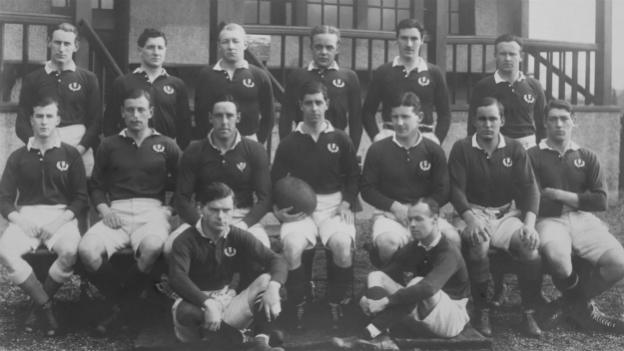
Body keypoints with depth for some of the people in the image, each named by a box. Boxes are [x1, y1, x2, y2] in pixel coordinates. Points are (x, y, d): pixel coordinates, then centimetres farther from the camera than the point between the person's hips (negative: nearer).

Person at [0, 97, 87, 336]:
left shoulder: (70, 154, 10)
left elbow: (81, 198, 6)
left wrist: (60, 220, -11)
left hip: (61, 215, -1)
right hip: (25, 216, 1)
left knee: (70, 252, -35)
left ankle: (37, 305, -12)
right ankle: (46, 306, -19)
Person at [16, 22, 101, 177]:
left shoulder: (88, 79, 10)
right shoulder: (32, 79, 11)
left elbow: (96, 121, 5)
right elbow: (22, 123, 8)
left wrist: (81, 148, -10)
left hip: (80, 151, 0)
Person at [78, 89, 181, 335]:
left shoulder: (166, 146, 15)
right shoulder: (110, 145, 18)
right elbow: (96, 184, 19)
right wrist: (104, 209, 1)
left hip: (152, 211, -2)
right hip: (117, 212, 2)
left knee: (152, 246, -38)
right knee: (87, 250, -30)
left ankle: (124, 301, -12)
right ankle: (117, 301, -5)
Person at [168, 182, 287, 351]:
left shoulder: (238, 236, 0)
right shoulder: (186, 241, -12)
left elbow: (277, 261, -7)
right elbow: (178, 278, -29)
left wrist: (273, 286, -30)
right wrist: (208, 304, -44)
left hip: (228, 303, 4)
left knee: (266, 280, -17)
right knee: (185, 311, -39)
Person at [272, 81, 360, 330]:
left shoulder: (341, 140, 9)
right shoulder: (289, 143, 7)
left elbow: (353, 177, 13)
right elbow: (275, 181, 9)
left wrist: (347, 203, -3)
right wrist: (278, 209, -7)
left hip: (333, 205, 0)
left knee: (342, 243, -32)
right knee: (292, 244, -32)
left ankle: (337, 302, -5)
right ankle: (298, 303, -7)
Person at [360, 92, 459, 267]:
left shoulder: (433, 150, 6)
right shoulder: (377, 150, 3)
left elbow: (443, 192, 6)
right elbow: (367, 189, 3)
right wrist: (396, 207, -10)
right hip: (389, 214, -1)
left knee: (453, 238, -28)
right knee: (389, 242, -36)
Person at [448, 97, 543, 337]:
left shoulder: (515, 150, 6)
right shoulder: (462, 149, -1)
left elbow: (529, 188, 0)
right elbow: (457, 190, -8)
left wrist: (529, 223, -17)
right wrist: (471, 220, -25)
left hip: (508, 214, 2)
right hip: (474, 212, -2)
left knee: (531, 246, -27)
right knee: (478, 243, -36)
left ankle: (529, 314, -10)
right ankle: (481, 311, -18)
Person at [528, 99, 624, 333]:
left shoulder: (588, 158, 18)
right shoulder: (533, 156, 8)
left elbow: (600, 201, 6)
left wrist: (558, 194, -1)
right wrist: (579, 199, -2)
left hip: (584, 221, 3)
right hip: (550, 221, -3)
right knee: (557, 257, -38)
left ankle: (569, 303, 0)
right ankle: (583, 306, -5)